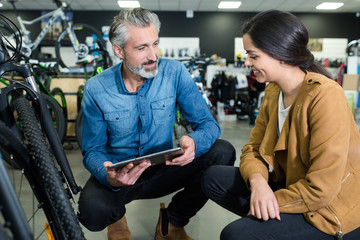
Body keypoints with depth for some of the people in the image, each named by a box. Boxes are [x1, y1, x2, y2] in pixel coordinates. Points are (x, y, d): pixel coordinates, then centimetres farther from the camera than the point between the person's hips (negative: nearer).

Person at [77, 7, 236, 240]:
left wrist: (194, 142, -35)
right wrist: (108, 176, -31)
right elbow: (92, 150, -7)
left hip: (163, 171, 2)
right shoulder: (96, 89, -13)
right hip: (118, 175, -1)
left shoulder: (174, 72, -11)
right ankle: (117, 218, 11)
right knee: (93, 211, -33)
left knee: (222, 152, -20)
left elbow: (208, 123, -10)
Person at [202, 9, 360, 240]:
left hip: (331, 209, -7)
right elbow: (253, 148, 1)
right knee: (213, 178, -4)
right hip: (291, 183, 8)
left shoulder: (325, 97, -24)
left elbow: (321, 188, -26)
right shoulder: (273, 91, 1)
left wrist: (273, 202, -17)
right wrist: (257, 180, -20)